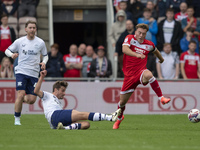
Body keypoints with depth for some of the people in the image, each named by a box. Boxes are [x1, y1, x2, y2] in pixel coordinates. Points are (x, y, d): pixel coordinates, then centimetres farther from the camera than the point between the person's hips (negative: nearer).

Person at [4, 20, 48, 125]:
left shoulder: (40, 42, 3)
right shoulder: (19, 41, 1)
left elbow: (45, 55, 16)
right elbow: (7, 50, 10)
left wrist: (44, 62, -6)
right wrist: (12, 54, -13)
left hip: (34, 73, 2)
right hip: (21, 71, -2)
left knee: (31, 100, -3)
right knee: (21, 94, -17)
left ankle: (22, 100, 33)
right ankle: (17, 119, -4)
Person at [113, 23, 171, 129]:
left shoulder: (149, 45, 4)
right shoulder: (130, 38, -6)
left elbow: (155, 51, 29)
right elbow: (124, 49, -27)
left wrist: (161, 59, 45)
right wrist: (137, 54, -43)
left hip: (141, 71, 0)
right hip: (129, 75, 0)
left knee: (148, 75, -40)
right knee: (123, 101, 8)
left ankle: (161, 98, -35)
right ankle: (119, 118, 40)